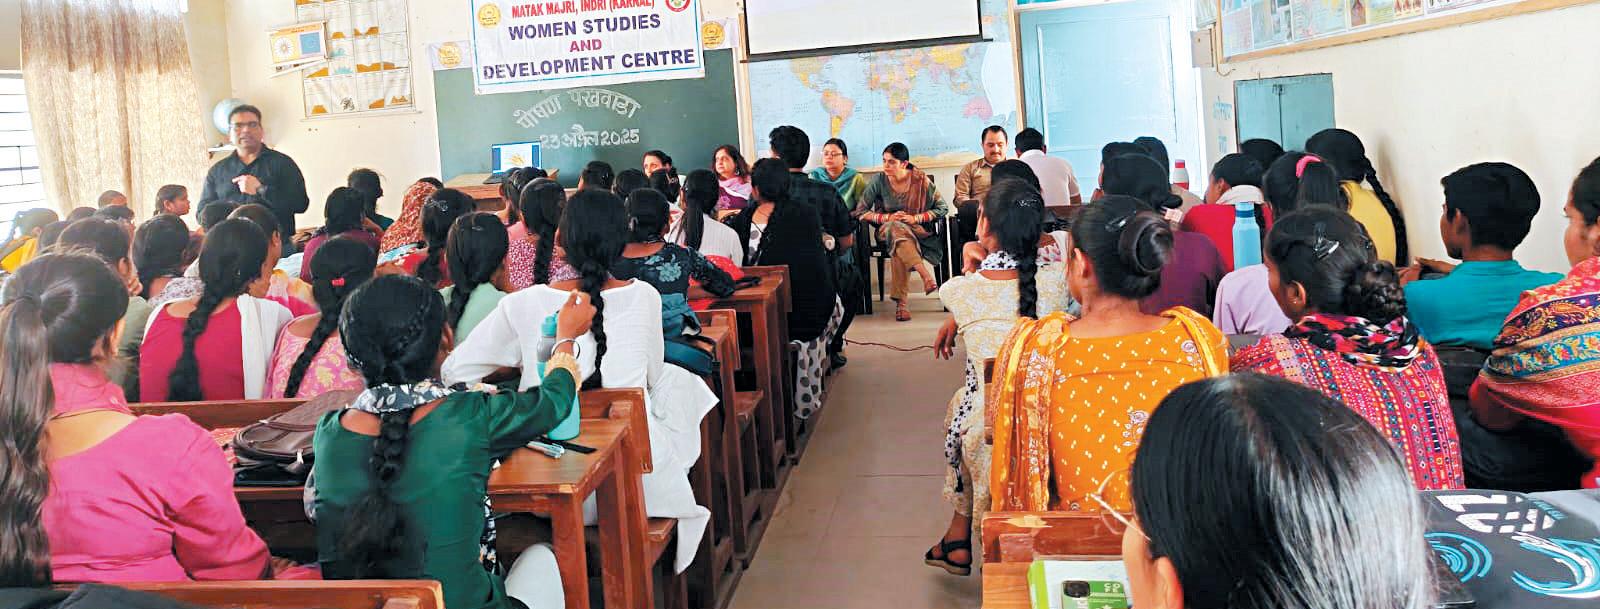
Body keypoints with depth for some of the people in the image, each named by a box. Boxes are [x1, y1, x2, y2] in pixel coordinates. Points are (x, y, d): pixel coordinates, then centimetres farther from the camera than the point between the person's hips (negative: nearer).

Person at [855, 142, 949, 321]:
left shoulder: (920, 180, -4)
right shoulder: (879, 181, -2)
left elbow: (943, 209, -2)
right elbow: (860, 211, -3)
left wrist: (915, 218, -14)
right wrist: (888, 218, -15)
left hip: (918, 231, 0)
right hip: (887, 230, 1)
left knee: (899, 247, -36)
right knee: (896, 229, -38)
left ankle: (901, 301, -36)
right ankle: (926, 274, -46)